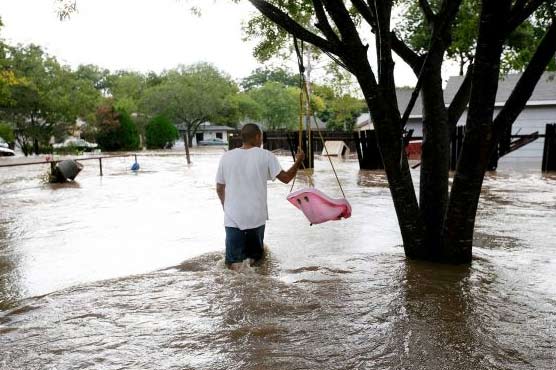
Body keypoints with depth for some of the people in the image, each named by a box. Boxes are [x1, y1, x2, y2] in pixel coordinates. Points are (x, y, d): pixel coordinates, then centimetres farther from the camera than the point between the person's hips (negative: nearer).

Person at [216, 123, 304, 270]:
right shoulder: (265, 156, -5)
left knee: (232, 261, 9)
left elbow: (219, 189, 8)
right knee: (256, 254, 19)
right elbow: (286, 178, -2)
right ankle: (252, 259, -10)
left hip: (232, 218, 1)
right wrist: (298, 161, 14)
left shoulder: (226, 157, 1)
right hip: (256, 218, -1)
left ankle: (236, 262, -21)